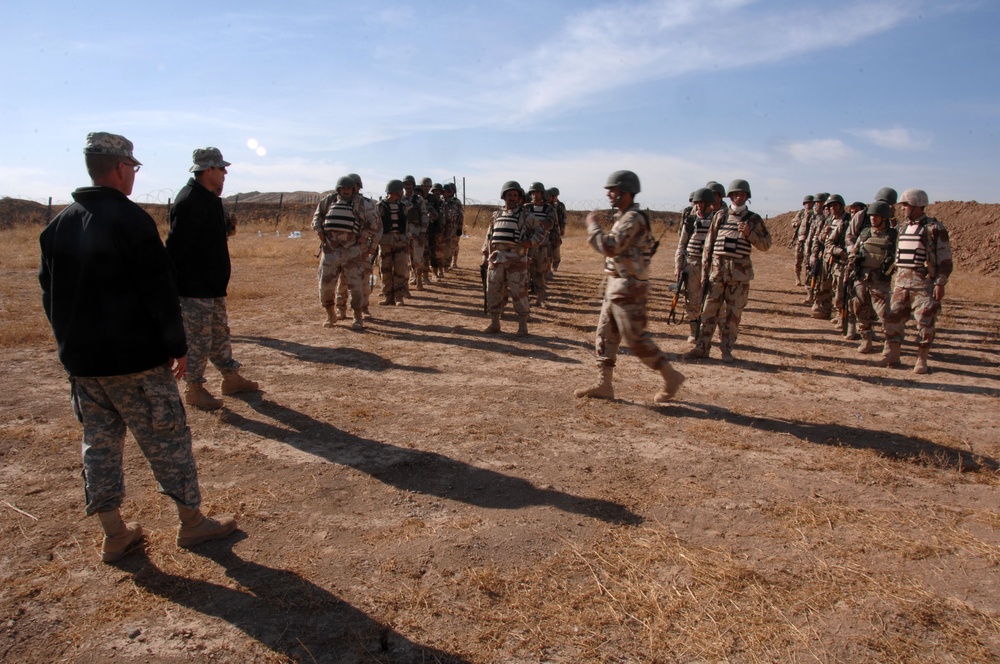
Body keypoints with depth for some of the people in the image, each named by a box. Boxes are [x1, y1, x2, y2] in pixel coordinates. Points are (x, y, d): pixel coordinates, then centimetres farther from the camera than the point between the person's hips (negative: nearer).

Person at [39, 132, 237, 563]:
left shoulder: (58, 225, 9)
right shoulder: (130, 219, -14)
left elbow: (50, 293, 15)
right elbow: (159, 289, -16)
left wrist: (70, 344, 23)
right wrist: (177, 345, -9)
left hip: (81, 360, 7)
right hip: (136, 358, -7)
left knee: (99, 442, 14)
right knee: (166, 438, 4)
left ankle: (114, 535, 22)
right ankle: (192, 523, 16)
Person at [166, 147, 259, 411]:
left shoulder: (209, 199, 12)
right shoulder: (189, 201, -20)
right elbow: (175, 246, -24)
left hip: (213, 284, 10)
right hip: (193, 287, -10)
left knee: (220, 333, 18)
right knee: (198, 339, 0)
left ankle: (231, 378, 31)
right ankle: (194, 389, 13)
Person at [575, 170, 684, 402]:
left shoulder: (633, 218, -17)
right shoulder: (624, 217, 15)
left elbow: (610, 247, -28)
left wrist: (593, 225, -15)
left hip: (628, 289, -10)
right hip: (616, 287, 10)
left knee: (636, 339, -4)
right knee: (605, 335, 9)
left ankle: (671, 377, 9)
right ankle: (604, 384, 14)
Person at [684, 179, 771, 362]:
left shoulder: (753, 219, 6)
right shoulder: (720, 216, 8)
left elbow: (766, 245, 4)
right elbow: (709, 241, 10)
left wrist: (749, 233, -11)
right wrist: (705, 265, 4)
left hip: (740, 272, 0)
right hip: (717, 269, 1)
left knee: (734, 312, 3)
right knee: (709, 309, 1)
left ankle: (726, 349, 13)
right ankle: (701, 347, 7)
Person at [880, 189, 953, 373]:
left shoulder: (934, 228, -7)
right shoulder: (903, 226, 13)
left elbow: (945, 259, -9)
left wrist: (940, 283, -14)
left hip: (924, 282, -6)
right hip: (902, 281, 6)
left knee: (925, 321, -2)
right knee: (894, 317, 5)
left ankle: (922, 360, 6)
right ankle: (892, 355, 13)